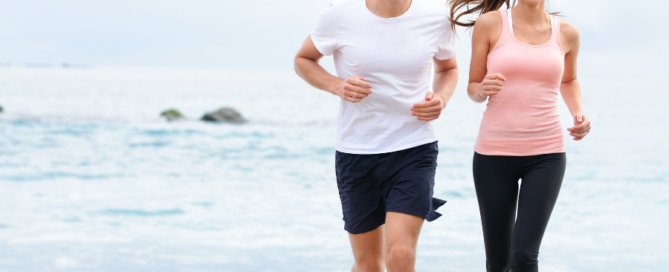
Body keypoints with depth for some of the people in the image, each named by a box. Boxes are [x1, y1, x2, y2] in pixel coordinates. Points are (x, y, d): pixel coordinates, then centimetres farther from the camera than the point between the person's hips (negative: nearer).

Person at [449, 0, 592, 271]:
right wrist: (483, 89, -17)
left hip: (546, 154, 1)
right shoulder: (490, 24, -2)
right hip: (494, 153, -1)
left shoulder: (566, 33, 5)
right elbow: (473, 87, 6)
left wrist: (578, 113, 6)